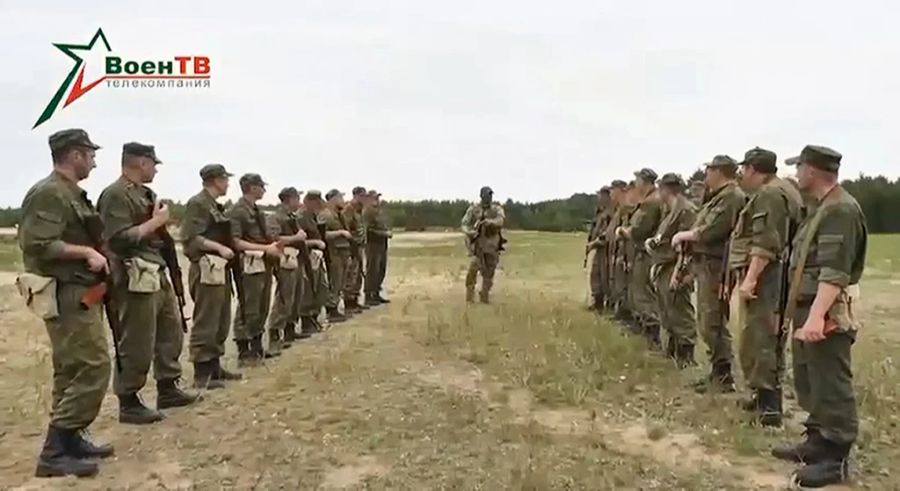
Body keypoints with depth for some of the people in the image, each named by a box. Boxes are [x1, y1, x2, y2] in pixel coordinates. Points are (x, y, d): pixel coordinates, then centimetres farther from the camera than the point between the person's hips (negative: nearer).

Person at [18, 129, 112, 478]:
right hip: (67, 295, -11)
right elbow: (38, 245, -24)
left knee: (72, 370, 15)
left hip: (77, 293, 11)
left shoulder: (71, 193, 15)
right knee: (92, 368, -11)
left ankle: (69, 440, 23)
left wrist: (92, 251, 8)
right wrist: (86, 252, -20)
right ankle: (55, 452, -5)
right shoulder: (49, 193, -15)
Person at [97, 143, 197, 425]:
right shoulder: (116, 195, -14)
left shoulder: (145, 193, 15)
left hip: (158, 273, 10)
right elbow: (119, 239, -23)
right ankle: (128, 403, 9)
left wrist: (160, 220, 8)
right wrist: (155, 222, -17)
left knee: (171, 331, 16)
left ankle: (167, 389, 28)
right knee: (136, 344, -3)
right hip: (136, 278, -10)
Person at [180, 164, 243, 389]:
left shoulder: (215, 205, 17)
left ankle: (214, 366, 25)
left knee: (221, 322, 15)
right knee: (205, 323, -5)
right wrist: (219, 248, -22)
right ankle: (202, 374, 1)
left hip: (221, 269, 10)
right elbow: (190, 238, -19)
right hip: (207, 269, -10)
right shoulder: (198, 203, -11)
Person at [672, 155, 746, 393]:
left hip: (715, 267, -11)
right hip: (705, 265, 11)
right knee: (706, 322, 16)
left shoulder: (731, 196, -14)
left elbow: (711, 231, -21)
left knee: (713, 323, -7)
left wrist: (684, 235, -8)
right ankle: (717, 372, 25)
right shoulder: (718, 197, 19)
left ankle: (723, 377, 1)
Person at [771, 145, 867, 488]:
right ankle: (818, 441, 30)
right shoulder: (822, 208, 16)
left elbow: (835, 272, -25)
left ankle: (835, 458, 6)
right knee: (808, 381, 18)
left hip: (827, 314, -10)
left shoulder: (841, 210, -16)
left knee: (831, 387, -2)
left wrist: (817, 316, -31)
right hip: (809, 308, 10)